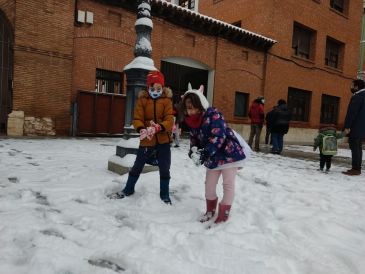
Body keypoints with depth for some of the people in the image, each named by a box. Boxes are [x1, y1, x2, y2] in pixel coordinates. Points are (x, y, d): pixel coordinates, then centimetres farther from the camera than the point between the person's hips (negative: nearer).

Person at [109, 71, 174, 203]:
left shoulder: (167, 100, -1)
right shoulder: (142, 99, -1)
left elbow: (169, 119, -10)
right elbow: (137, 118, -7)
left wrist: (159, 127, -30)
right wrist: (141, 129, -29)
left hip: (163, 141, 0)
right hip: (146, 141, 0)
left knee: (164, 170, 8)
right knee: (137, 167, 13)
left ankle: (165, 195, 26)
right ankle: (128, 190, 34)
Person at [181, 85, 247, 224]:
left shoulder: (213, 114, -23)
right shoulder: (192, 122, 1)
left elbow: (218, 137, -30)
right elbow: (194, 140, 9)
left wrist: (204, 154, -34)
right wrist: (193, 151, -13)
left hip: (229, 153, -7)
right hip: (213, 157, 7)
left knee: (228, 184, 1)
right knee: (209, 184, 12)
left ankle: (223, 215, 17)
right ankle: (210, 210, 34)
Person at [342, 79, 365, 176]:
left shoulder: (357, 97, -14)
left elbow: (351, 113, -20)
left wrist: (347, 126, -20)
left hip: (356, 128, -10)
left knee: (355, 148, -8)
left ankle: (355, 169, -6)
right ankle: (357, 168, 18)